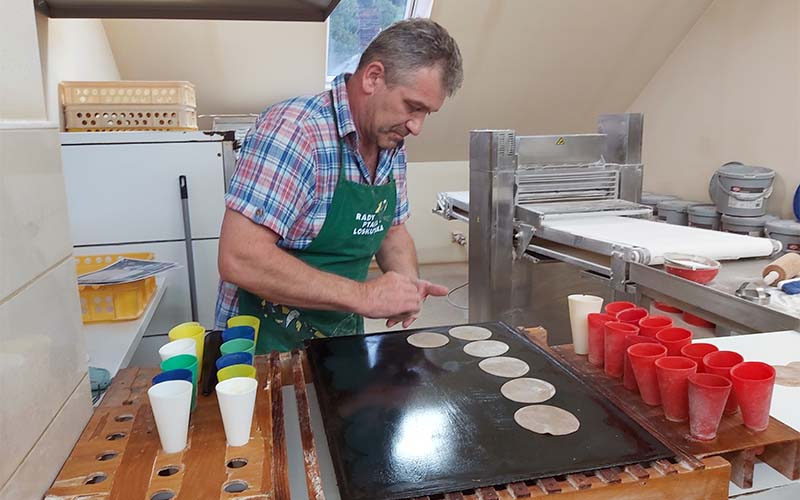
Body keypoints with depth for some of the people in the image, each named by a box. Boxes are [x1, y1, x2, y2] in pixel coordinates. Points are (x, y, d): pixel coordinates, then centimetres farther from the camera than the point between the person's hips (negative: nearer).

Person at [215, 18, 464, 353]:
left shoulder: (392, 146, 0)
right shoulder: (293, 129, -24)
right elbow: (239, 259, -31)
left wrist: (408, 283, -9)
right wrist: (362, 296, -28)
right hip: (269, 346, -6)